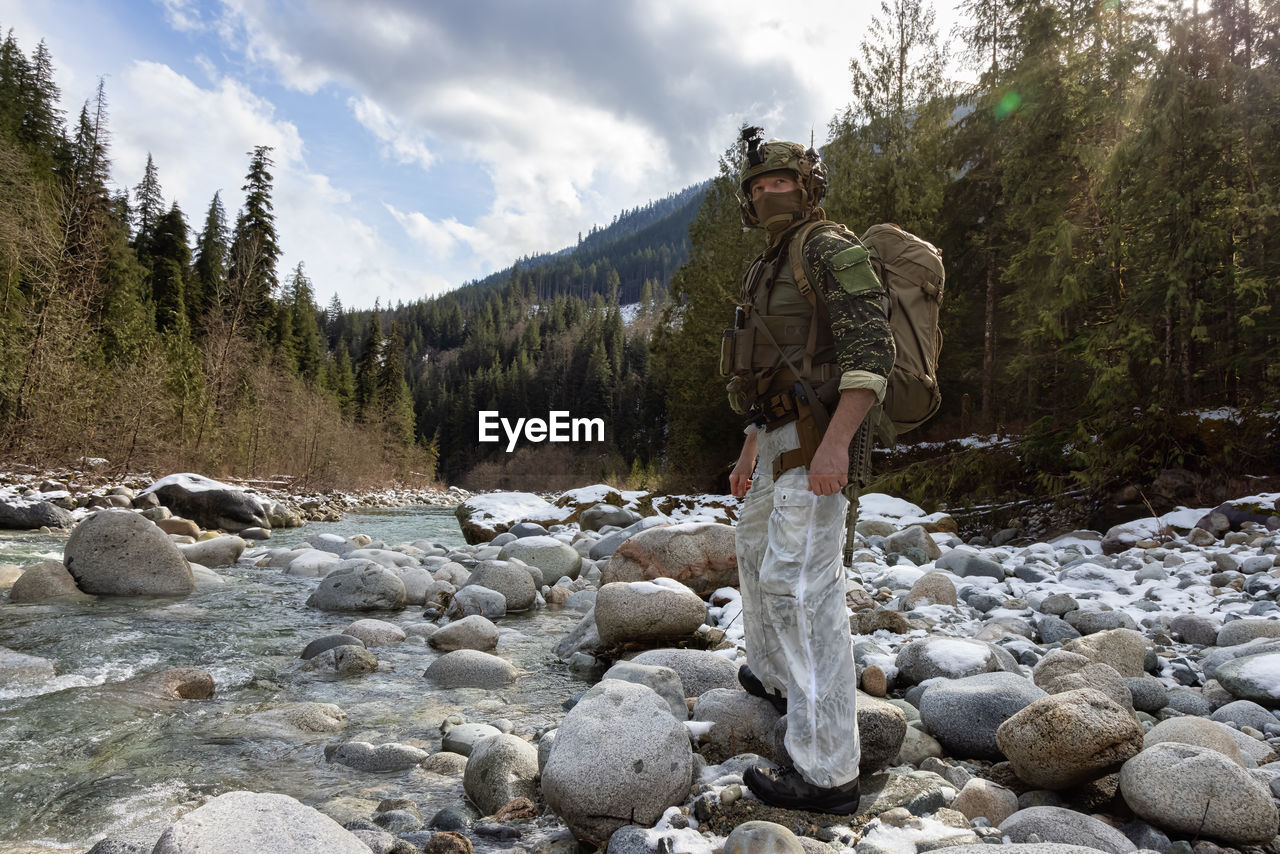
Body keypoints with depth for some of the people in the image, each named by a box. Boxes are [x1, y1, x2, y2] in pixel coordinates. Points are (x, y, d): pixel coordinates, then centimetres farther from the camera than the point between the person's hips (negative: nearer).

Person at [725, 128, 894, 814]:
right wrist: (751, 449, 25)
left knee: (800, 585, -15)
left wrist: (835, 443, -31)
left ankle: (826, 771, -10)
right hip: (782, 440, 11)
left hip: (816, 440, -11)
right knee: (756, 546, 26)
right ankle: (772, 675, 47)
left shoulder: (830, 249, -9)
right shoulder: (773, 268, 22)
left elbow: (872, 347, -21)